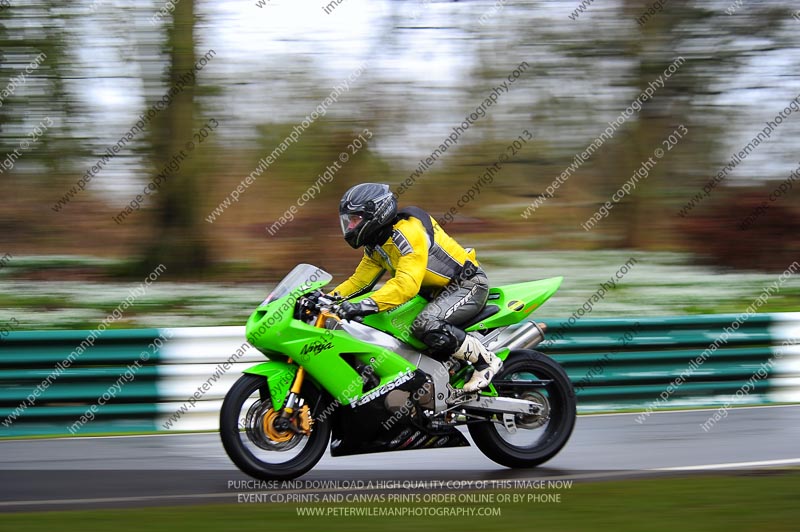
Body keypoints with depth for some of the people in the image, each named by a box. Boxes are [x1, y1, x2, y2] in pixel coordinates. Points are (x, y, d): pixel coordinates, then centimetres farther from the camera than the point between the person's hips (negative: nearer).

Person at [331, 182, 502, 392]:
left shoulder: (407, 232, -25)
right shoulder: (376, 245, 7)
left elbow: (406, 284, -36)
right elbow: (359, 280, 11)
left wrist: (366, 305, -44)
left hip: (468, 284, -11)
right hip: (436, 290, 11)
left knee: (426, 325, -34)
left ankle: (486, 361, -20)